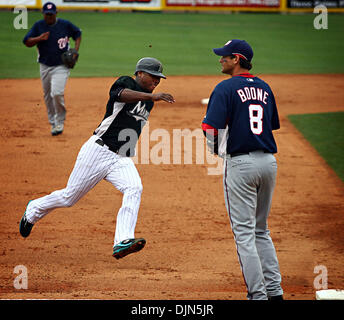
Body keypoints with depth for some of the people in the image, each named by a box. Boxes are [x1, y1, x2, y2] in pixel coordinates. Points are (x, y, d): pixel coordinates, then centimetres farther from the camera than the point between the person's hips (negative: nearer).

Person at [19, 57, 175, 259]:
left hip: (123, 159, 6)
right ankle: (33, 211, 34)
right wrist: (152, 96, -45)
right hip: (98, 151, -6)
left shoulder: (148, 102, 16)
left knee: (134, 189, -24)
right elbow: (123, 94, -34)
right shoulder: (126, 83, -7)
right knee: (69, 197, 4)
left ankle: (123, 242, -37)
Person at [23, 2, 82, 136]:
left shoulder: (65, 24, -4)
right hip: (45, 67, 4)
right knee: (48, 96, 10)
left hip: (61, 66, -4)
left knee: (57, 93, -20)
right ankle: (53, 123, 26)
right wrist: (39, 38, -21)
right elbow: (27, 42, -3)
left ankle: (60, 121, -2)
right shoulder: (38, 26, 0)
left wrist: (75, 51, -2)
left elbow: (78, 34, 12)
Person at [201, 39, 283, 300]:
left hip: (241, 162, -7)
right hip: (268, 161, 7)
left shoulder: (226, 88, -8)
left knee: (244, 232, -2)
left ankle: (258, 294, -5)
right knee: (261, 231, 18)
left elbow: (212, 127, -14)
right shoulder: (264, 88, 12)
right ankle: (274, 290, 15)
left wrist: (217, 150, 5)